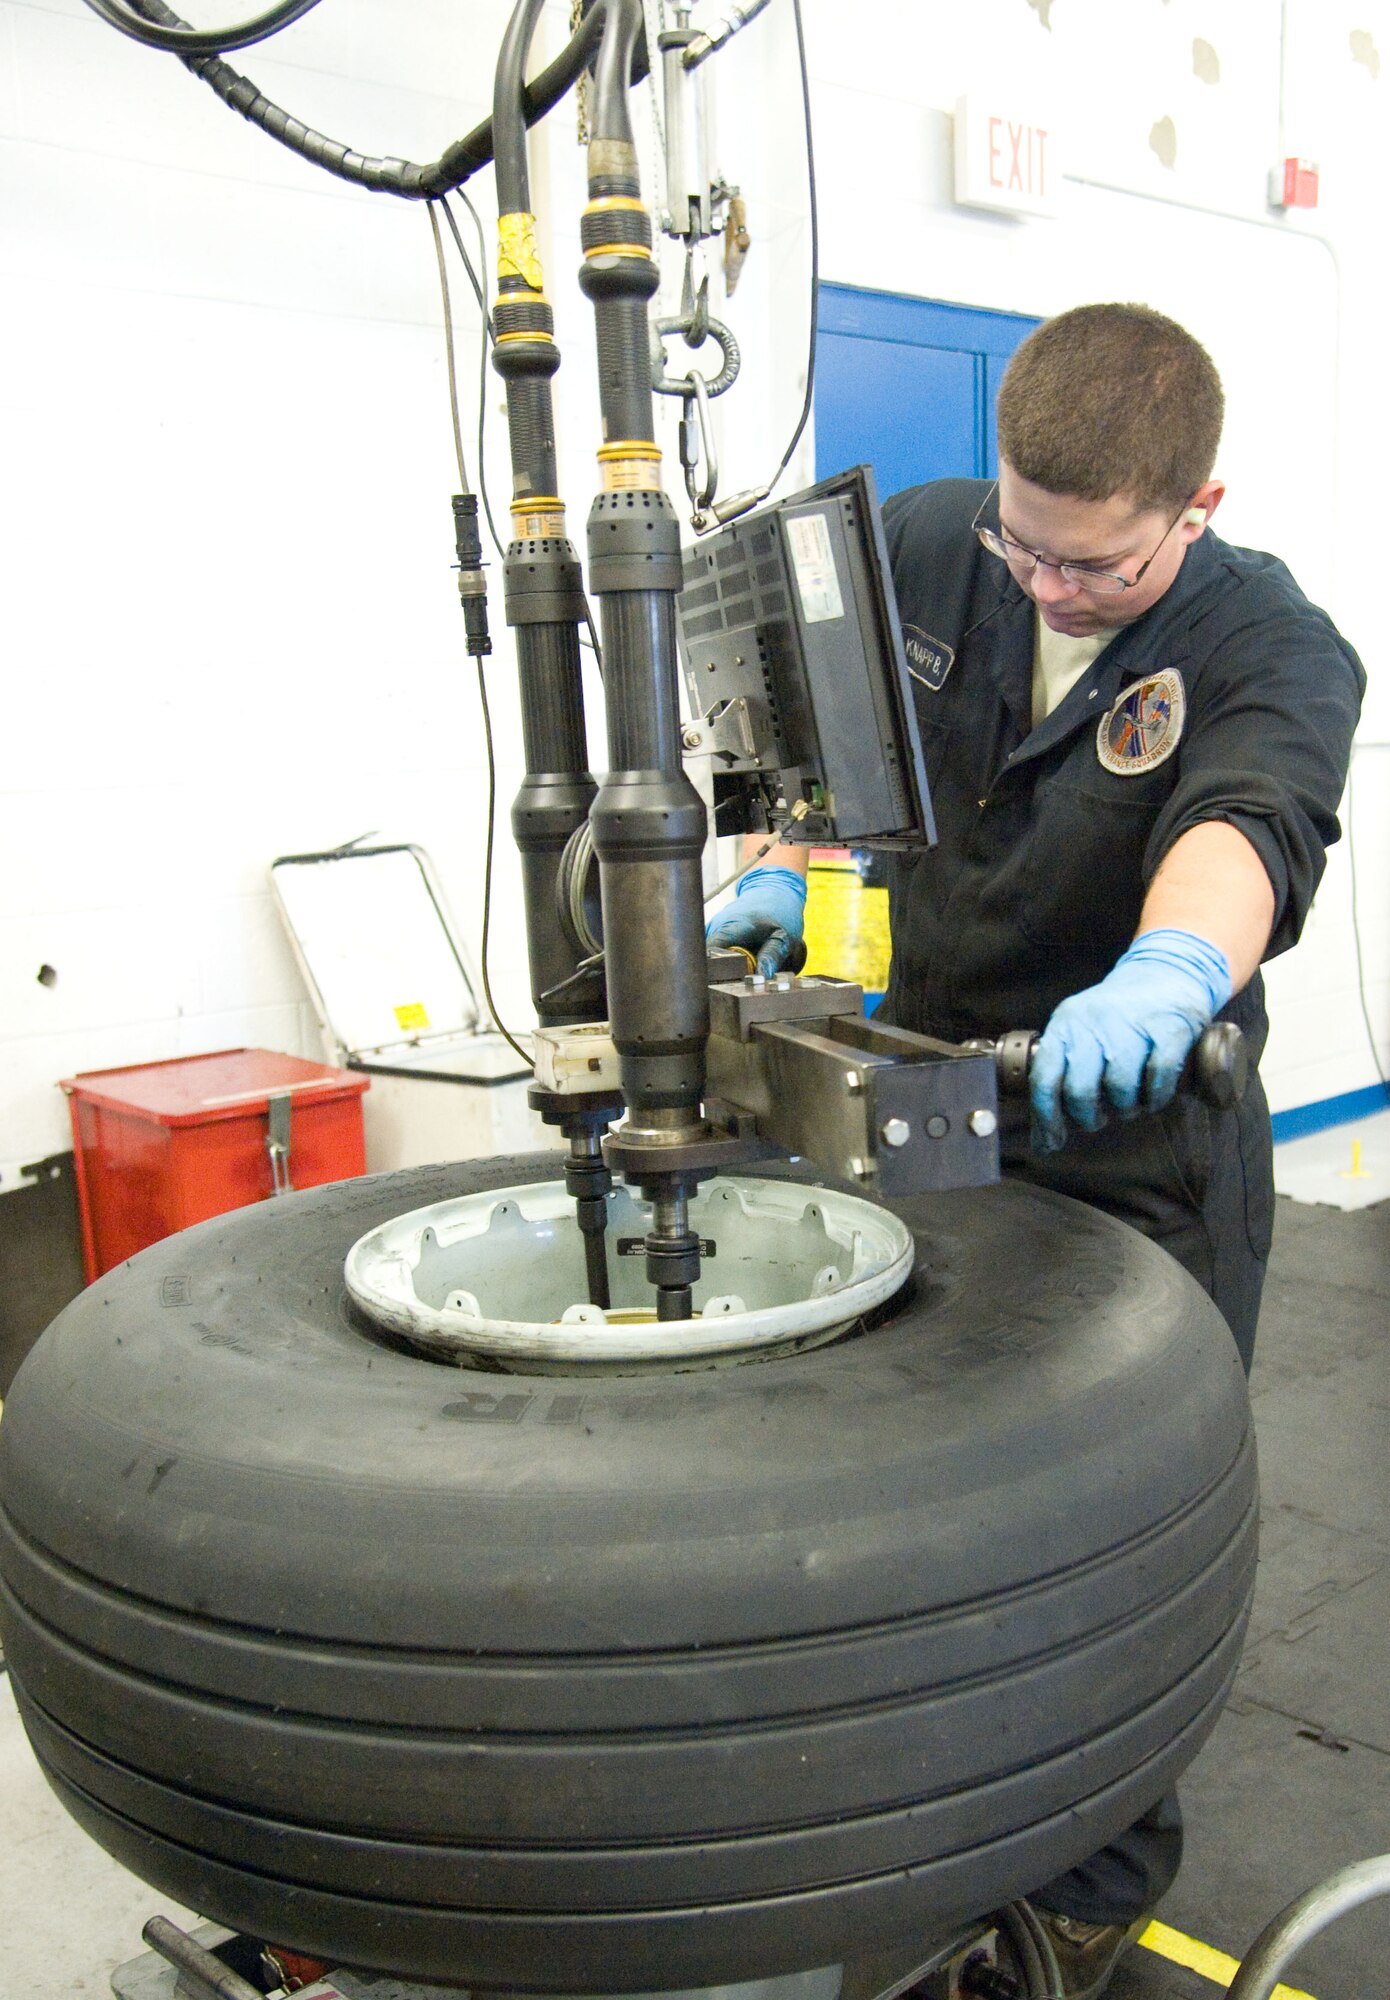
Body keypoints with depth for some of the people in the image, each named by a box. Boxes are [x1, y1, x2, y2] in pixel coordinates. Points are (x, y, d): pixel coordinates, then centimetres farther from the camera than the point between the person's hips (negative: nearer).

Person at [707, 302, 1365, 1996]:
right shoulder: (921, 546, -6)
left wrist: (1169, 972, -61)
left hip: (1138, 1149, -4)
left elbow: (1249, 825, -39)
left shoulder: (1276, 651, -18)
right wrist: (785, 871, -10)